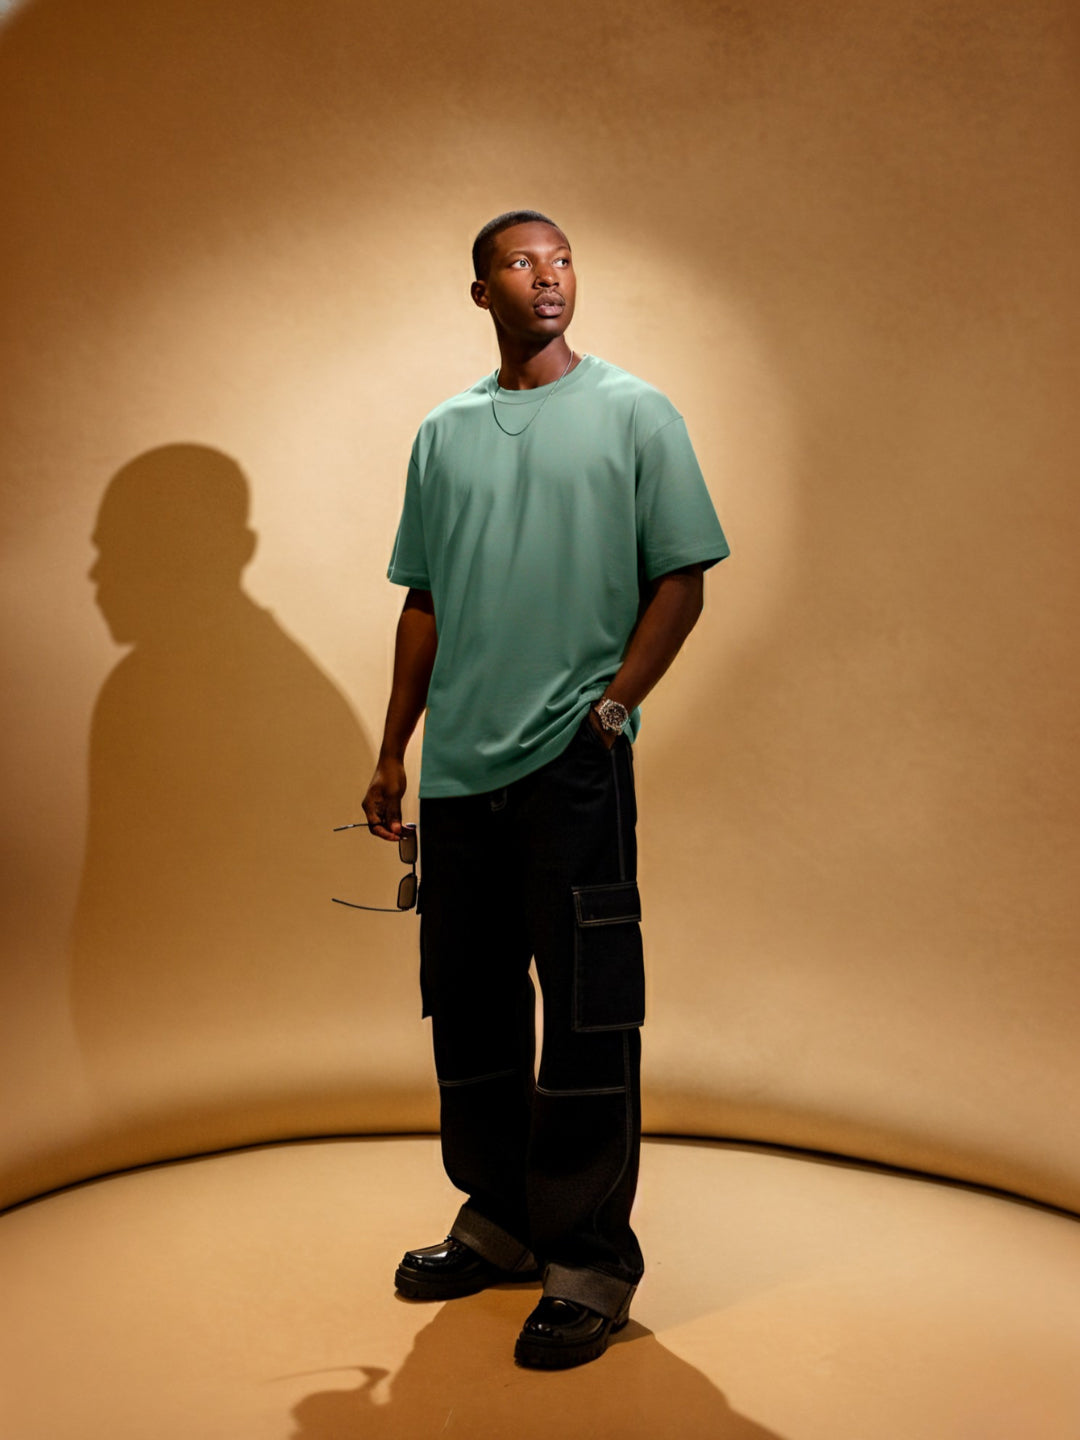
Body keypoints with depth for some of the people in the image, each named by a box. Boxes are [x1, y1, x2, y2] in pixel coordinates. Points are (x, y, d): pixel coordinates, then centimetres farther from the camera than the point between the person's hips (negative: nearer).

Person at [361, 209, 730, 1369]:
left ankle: (591, 1259, 13)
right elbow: (424, 603, 16)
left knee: (584, 1012, -1)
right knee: (466, 1002, 13)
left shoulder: (634, 414, 2)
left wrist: (614, 703, -12)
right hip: (458, 765, 5)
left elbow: (680, 580, 0)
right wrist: (391, 751, 13)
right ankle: (499, 1220, 30)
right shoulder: (443, 434, 13)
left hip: (573, 763, -5)